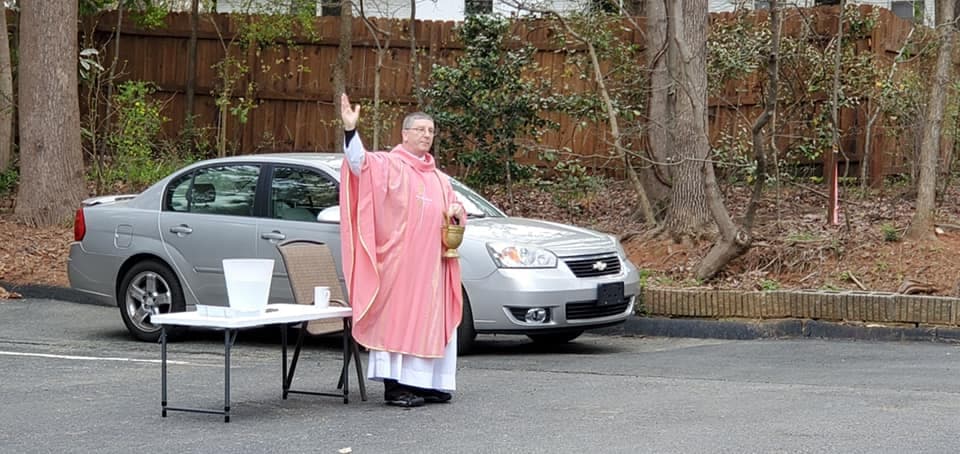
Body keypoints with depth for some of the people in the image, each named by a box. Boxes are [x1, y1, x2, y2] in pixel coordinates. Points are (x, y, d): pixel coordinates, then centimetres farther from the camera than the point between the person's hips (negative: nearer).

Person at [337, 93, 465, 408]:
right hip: (398, 261, -7)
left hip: (431, 264, 7)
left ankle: (422, 382, 15)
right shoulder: (388, 165, -1)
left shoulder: (439, 179, 21)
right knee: (397, 318, -7)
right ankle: (394, 385, -6)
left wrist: (456, 213, 4)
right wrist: (350, 129, -37)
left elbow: (456, 212, 29)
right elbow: (360, 162, -20)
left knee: (428, 320, 8)